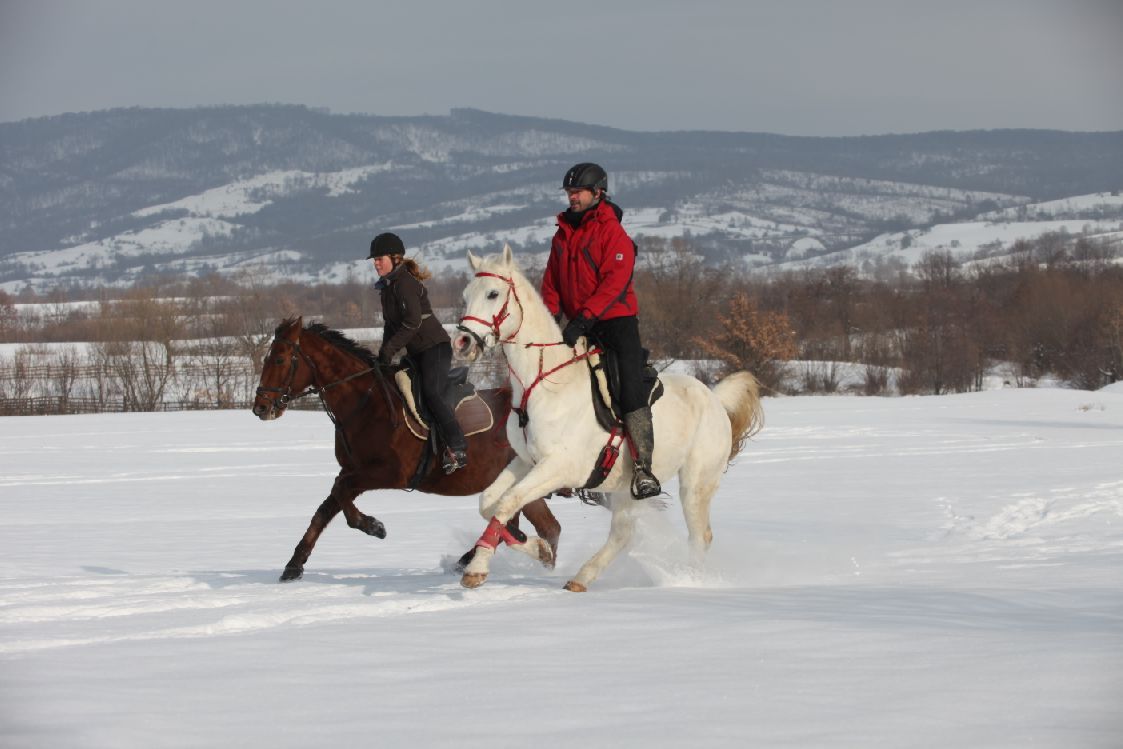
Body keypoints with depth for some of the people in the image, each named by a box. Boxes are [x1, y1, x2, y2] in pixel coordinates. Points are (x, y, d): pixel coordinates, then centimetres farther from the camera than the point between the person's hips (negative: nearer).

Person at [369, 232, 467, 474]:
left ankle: (458, 448, -27)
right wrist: (383, 354, 7)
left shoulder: (405, 283, -14)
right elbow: (390, 324, 19)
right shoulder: (387, 286, 15)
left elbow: (412, 322, -22)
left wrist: (388, 350, -20)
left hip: (435, 347, -10)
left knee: (431, 394, -24)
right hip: (417, 352, 10)